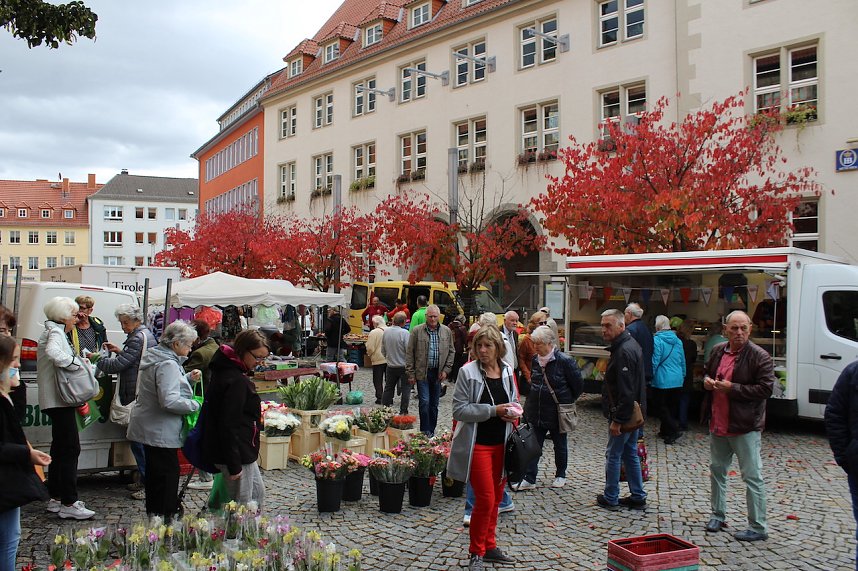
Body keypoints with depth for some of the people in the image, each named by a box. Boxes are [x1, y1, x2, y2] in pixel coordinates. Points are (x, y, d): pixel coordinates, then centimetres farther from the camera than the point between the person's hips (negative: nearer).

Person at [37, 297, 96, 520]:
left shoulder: (54, 332, 19)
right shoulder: (55, 333, -14)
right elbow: (53, 353, -36)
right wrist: (74, 360, -22)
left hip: (56, 400, 11)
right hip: (59, 400, -11)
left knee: (60, 448, 16)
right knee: (70, 449, -10)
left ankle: (56, 498, 23)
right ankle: (69, 503, -8)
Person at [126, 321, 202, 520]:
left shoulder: (156, 357, 11)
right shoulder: (167, 364, -22)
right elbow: (170, 400, -31)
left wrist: (189, 378, 10)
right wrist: (195, 405, -19)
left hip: (149, 428, 11)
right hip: (161, 432, -11)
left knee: (155, 473, 19)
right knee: (167, 474, -1)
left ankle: (153, 514, 31)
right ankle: (164, 518, 5)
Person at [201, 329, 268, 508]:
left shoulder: (226, 370, 7)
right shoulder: (236, 381, -24)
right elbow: (229, 424, -26)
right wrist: (234, 465, -23)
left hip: (242, 451, 11)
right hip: (235, 452, -11)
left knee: (258, 492, 21)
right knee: (243, 505, 1)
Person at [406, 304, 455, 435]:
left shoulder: (447, 331, 5)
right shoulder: (416, 331, -4)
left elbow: (451, 351, 11)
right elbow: (409, 353, -2)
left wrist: (446, 370, 2)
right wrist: (410, 374, -5)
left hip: (438, 373, 3)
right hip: (422, 373, -3)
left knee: (434, 404, 10)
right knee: (425, 402, -8)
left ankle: (432, 431, 21)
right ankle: (425, 432, 1)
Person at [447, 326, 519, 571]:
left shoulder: (507, 371, 4)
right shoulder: (468, 372, -11)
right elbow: (459, 410, -15)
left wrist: (513, 411, -5)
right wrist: (493, 410, -20)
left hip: (501, 443, 5)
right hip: (478, 444, -5)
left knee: (495, 498, 15)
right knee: (485, 500, -4)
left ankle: (489, 546, 32)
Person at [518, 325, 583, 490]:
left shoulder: (565, 361, -17)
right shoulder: (535, 360, 1)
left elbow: (578, 386, -8)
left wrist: (566, 401, 2)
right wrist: (531, 402, 13)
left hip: (557, 413, -5)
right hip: (536, 412, 5)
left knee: (560, 445, 14)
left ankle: (560, 476, 31)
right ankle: (529, 479, 9)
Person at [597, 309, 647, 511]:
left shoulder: (624, 351, -22)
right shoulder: (630, 345, 11)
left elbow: (625, 391, -26)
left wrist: (617, 420, -23)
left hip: (623, 414, -10)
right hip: (634, 413, 10)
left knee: (613, 456, 2)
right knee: (630, 454, 16)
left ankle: (610, 498, 13)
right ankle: (638, 497, 23)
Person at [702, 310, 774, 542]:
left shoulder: (760, 356, -13)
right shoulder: (718, 351, 7)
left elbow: (765, 389, -19)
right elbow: (708, 373, 24)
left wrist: (732, 389, -21)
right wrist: (706, 381, 0)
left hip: (745, 427, -7)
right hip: (718, 424, 7)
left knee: (752, 476, 0)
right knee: (717, 470, 18)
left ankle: (758, 527, 10)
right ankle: (718, 515, 34)